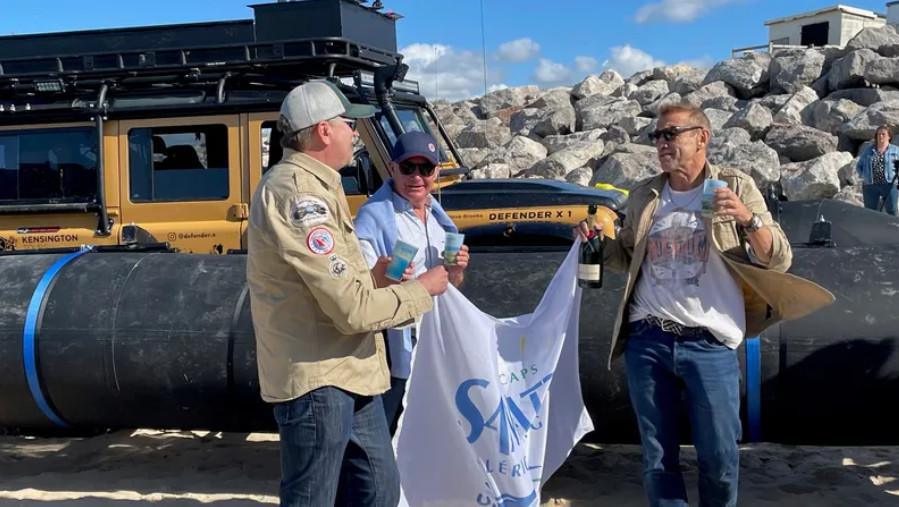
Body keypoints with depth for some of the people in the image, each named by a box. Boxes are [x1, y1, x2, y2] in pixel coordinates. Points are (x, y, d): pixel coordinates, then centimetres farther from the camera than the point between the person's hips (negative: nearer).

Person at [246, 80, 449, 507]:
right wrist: (421, 290, -10)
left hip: (348, 376, 10)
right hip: (317, 381, -10)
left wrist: (376, 276, 4)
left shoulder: (310, 185, 14)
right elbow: (352, 308, -24)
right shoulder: (297, 193, -20)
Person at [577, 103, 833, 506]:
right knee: (657, 457, 11)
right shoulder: (643, 196, 10)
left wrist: (749, 220, -21)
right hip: (646, 342, 3)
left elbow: (779, 261, -4)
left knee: (719, 457, 5)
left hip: (709, 344, -2)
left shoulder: (735, 187, 0)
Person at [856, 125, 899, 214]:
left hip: (889, 185, -2)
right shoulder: (868, 150, 12)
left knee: (891, 211, -7)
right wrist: (864, 176, 0)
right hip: (870, 186, 2)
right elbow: (859, 166, 16)